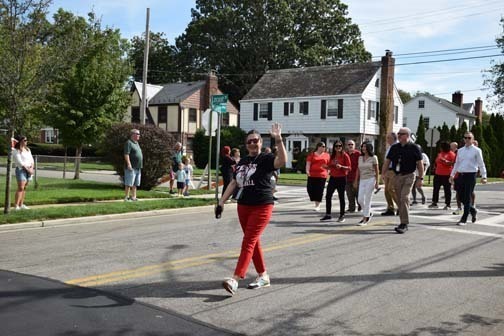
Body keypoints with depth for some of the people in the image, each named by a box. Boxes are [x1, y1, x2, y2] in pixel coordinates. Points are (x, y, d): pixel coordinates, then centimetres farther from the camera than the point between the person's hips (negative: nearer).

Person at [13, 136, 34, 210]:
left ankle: (21, 205, 12)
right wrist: (27, 169, -14)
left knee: (24, 188, 7)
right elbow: (19, 162, -12)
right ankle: (16, 205, -14)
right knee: (21, 188, -14)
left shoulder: (28, 150, 16)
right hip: (20, 169, -7)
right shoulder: (16, 151, -5)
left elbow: (32, 160, 13)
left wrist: (31, 168, -4)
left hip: (29, 170, 7)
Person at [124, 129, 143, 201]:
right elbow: (126, 154, -17)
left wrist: (141, 165, 21)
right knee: (129, 184, -7)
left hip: (138, 167, 9)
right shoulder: (129, 143, -9)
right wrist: (129, 164, -24)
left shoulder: (136, 143, 19)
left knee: (135, 184, 11)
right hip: (131, 168, -9)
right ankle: (126, 198, -3)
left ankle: (133, 197, 15)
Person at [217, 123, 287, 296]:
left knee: (248, 242, -9)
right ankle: (263, 276, 23)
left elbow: (282, 160, -29)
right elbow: (233, 183, 17)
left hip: (262, 207, -7)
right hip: (243, 206, 7)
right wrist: (222, 202, 12)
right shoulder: (243, 162, 13)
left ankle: (235, 280, -13)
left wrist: (278, 139, -37)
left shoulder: (266, 159, -7)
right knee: (254, 242, 12)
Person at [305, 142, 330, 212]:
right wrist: (307, 170, -13)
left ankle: (317, 206, 4)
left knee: (319, 190, -4)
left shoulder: (327, 155, 11)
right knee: (310, 189, -2)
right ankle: (316, 203, 22)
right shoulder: (312, 154, 7)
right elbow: (308, 163, 0)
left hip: (322, 175, 0)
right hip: (312, 175, 0)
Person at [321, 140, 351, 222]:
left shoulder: (345, 155, -6)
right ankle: (328, 214, 13)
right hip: (333, 178, 6)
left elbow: (349, 167, -10)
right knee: (328, 196, 4)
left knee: (341, 197, 1)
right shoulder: (332, 156, 10)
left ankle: (342, 215, 10)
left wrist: (341, 166, -25)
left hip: (341, 179, -6)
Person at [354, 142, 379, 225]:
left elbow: (377, 171, -2)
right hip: (362, 180, 5)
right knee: (360, 200, 1)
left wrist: (377, 182, -7)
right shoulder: (360, 158, 10)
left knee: (367, 200, -5)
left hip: (370, 179, -5)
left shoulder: (373, 158, -3)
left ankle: (365, 220, 0)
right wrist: (356, 181, 11)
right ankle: (368, 213, 26)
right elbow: (358, 170, 14)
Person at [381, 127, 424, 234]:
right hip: (397, 176, 5)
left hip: (408, 176, -5)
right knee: (399, 200, 8)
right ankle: (403, 223, 19)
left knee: (404, 198, -16)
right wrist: (382, 175, 5)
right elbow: (387, 162, 12)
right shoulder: (394, 147, 9)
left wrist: (421, 178, -5)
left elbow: (420, 163, -2)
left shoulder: (413, 148, -3)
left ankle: (404, 224, -13)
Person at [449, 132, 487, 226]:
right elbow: (456, 164, 20)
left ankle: (464, 219, 0)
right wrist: (452, 175, 16)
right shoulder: (460, 151, 13)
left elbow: (481, 164, -2)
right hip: (461, 175, 5)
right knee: (461, 197, 7)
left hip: (471, 175, -5)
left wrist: (484, 176, -8)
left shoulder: (476, 150, -1)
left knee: (467, 198, -5)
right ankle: (473, 211, 33)